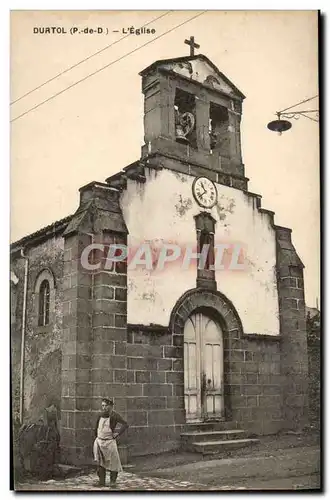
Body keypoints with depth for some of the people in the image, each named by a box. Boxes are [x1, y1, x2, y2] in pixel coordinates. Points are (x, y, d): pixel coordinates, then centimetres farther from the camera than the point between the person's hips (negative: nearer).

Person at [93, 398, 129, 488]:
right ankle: (101, 481, 19)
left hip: (109, 442, -5)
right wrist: (96, 437, 17)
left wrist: (118, 434, -19)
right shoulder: (100, 416, 5)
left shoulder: (114, 415, -13)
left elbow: (125, 424, -19)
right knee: (100, 462, 9)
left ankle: (113, 481, 16)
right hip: (99, 442, 5)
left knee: (113, 462, 2)